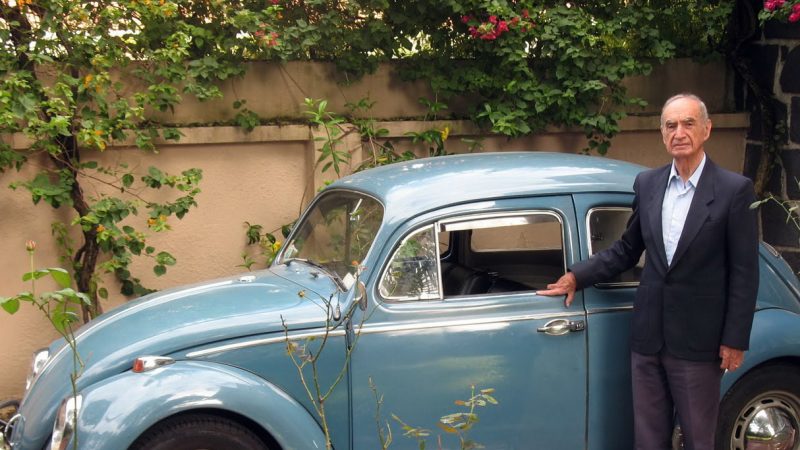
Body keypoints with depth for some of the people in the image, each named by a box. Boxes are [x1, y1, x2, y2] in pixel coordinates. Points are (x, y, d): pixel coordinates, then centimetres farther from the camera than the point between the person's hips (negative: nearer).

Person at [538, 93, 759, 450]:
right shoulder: (647, 183, 5)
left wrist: (735, 340, -8)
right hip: (648, 336, 4)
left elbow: (744, 272, -7)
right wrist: (577, 276, 3)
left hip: (697, 340, -4)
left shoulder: (734, 190, -8)